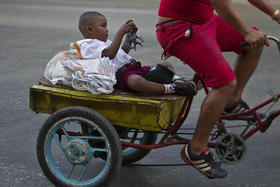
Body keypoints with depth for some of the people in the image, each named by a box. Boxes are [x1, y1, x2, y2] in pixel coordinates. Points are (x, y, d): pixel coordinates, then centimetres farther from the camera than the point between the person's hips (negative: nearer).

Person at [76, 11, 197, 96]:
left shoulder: (103, 42, 30)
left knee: (166, 65, 8)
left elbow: (122, 52, 39)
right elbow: (110, 54, -19)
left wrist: (130, 35, 26)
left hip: (133, 68, 11)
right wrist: (121, 32, -18)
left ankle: (176, 80, -17)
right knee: (135, 80, -45)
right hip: (120, 74, -11)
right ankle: (170, 88, -47)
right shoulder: (87, 45, -3)